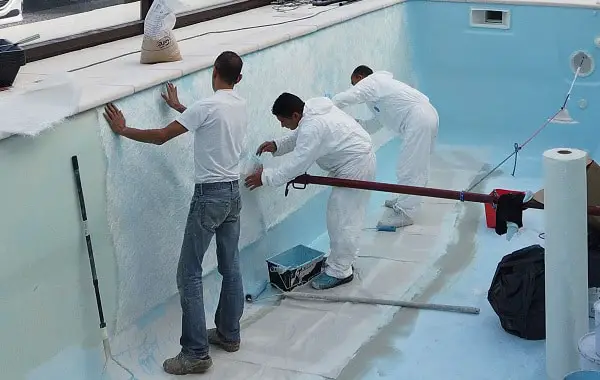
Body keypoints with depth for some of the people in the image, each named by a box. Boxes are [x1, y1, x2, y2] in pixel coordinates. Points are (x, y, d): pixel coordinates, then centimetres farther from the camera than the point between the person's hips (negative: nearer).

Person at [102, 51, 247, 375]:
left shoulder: (207, 106, -18)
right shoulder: (240, 105, 6)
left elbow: (161, 136, -15)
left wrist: (123, 130, -3)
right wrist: (179, 107, 37)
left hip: (209, 195, -8)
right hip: (233, 192, 9)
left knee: (189, 274, -4)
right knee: (231, 267, 16)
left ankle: (196, 353, -4)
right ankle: (229, 334, 28)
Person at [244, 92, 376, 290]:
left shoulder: (312, 126, -28)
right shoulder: (314, 108, 4)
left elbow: (297, 164, -27)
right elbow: (298, 137, 19)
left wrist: (266, 177, -19)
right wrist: (277, 145, 4)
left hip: (355, 166, -11)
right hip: (356, 159, 11)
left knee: (341, 218, -7)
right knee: (342, 215, 18)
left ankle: (339, 271, 1)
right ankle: (342, 261, 29)